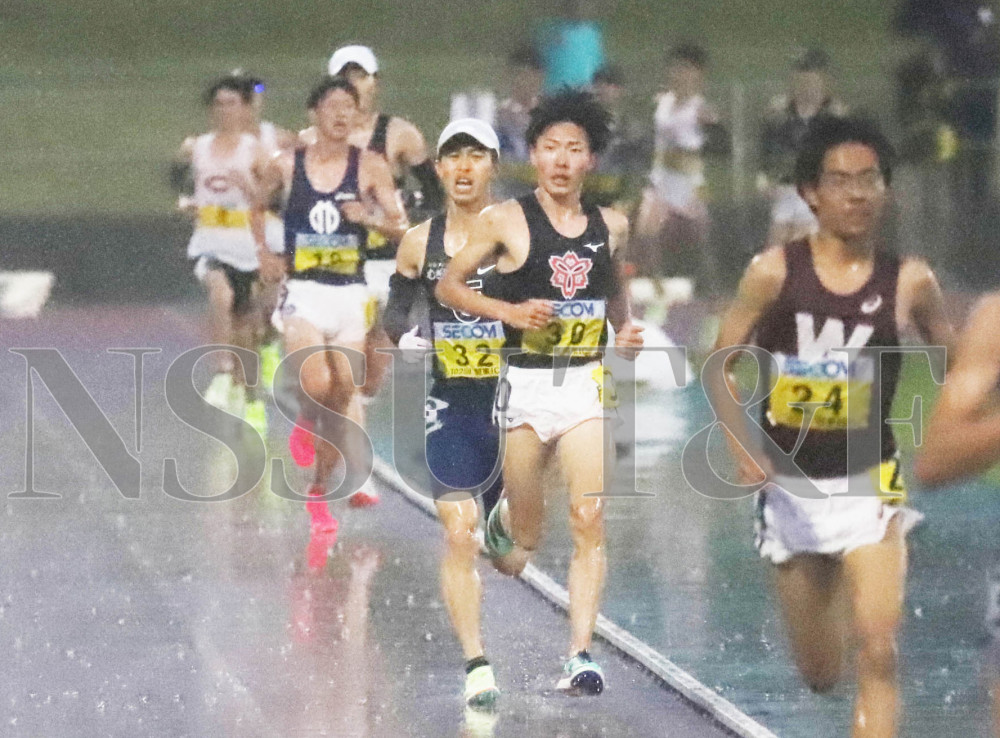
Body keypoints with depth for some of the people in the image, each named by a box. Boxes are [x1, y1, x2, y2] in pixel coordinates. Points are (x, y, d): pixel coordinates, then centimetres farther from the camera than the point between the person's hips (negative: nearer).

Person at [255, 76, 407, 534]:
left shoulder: (370, 167, 0)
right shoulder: (286, 166, 1)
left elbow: (401, 227, 0)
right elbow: (258, 205, 20)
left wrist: (371, 218, -19)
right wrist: (263, 250, 10)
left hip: (351, 294, 1)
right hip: (303, 293, -1)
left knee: (343, 397, 2)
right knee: (317, 385, -23)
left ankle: (320, 490, 17)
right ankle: (308, 423, 13)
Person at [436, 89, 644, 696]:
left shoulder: (611, 226, 7)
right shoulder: (507, 222, -4)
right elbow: (448, 286, 2)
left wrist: (625, 332, 8)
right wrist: (508, 310, -13)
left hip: (588, 382, 2)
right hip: (527, 385, -2)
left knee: (590, 521, -14)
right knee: (525, 542, 8)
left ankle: (580, 656, -14)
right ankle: (505, 520, 47)